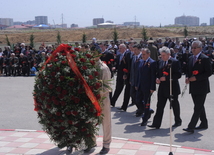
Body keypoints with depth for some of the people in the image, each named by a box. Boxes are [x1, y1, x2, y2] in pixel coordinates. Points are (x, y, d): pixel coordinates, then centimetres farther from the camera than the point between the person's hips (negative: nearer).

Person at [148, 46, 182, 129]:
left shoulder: (175, 62, -10)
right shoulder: (160, 62, 10)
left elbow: (178, 75, -16)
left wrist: (166, 78, -21)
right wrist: (157, 78, -2)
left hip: (172, 88, -5)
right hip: (162, 88, 5)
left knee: (175, 105, 10)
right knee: (159, 106, 1)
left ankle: (178, 121, 28)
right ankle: (156, 124, 0)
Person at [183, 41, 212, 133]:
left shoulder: (205, 59, -10)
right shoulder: (191, 58, 13)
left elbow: (209, 72, -13)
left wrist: (196, 78, -19)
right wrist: (187, 77, 0)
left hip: (201, 88, -8)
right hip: (193, 88, 8)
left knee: (198, 108, -9)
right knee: (199, 107, 16)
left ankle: (191, 127, -12)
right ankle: (204, 124, 29)